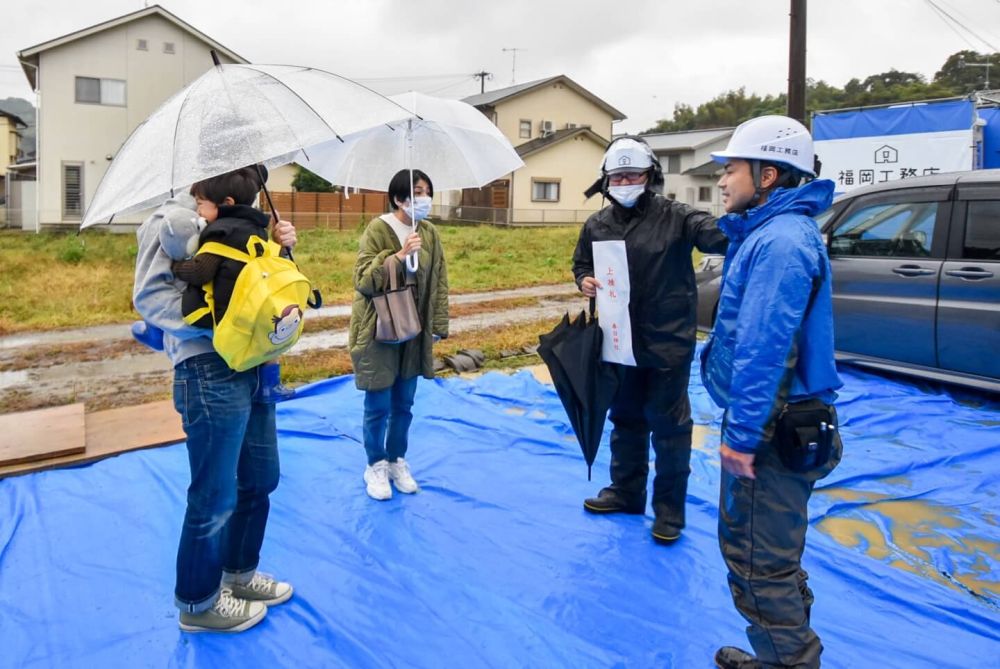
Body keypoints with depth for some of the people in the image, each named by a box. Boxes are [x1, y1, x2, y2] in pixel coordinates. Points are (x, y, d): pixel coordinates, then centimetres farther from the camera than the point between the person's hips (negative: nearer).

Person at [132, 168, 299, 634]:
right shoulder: (172, 221, -7)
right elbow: (149, 294, -14)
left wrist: (279, 246, 2)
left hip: (252, 368, 9)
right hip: (210, 373, -9)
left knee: (260, 480, 19)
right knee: (215, 496, 3)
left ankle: (239, 574, 39)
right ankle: (197, 603, 24)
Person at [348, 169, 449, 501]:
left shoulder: (430, 233, 3)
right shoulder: (377, 229, -13)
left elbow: (439, 282, 6)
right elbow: (364, 279, -19)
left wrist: (438, 325, 2)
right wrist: (399, 256, -29)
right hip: (378, 331, -4)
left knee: (403, 404, 14)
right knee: (378, 405, 4)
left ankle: (398, 461, 31)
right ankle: (376, 465, 23)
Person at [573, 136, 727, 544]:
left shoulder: (675, 217, -10)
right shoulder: (597, 224, 5)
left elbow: (718, 236, -25)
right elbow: (581, 264, 18)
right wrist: (584, 281, -6)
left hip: (668, 342, -5)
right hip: (619, 340, 5)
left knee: (668, 424, 5)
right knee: (626, 419, 18)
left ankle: (669, 508, 20)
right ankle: (626, 491, 36)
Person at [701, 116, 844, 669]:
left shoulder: (781, 240, -20)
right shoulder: (771, 232, 15)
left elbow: (763, 349, -27)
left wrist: (741, 433, -25)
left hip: (773, 431, -11)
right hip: (770, 421, 11)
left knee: (760, 564, 1)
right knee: (747, 545, 23)